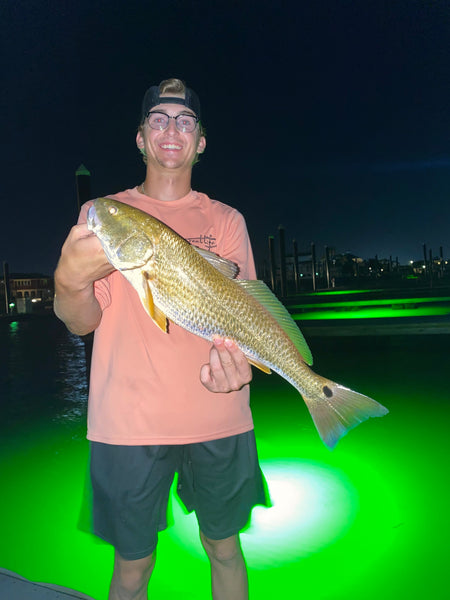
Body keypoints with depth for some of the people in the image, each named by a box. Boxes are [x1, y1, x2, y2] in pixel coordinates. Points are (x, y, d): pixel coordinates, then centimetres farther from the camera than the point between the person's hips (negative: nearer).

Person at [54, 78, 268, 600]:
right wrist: (70, 278, -24)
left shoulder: (226, 220, 8)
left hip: (217, 415, 1)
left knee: (223, 546, 18)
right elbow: (81, 322, -1)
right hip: (128, 420, 0)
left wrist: (234, 355, -22)